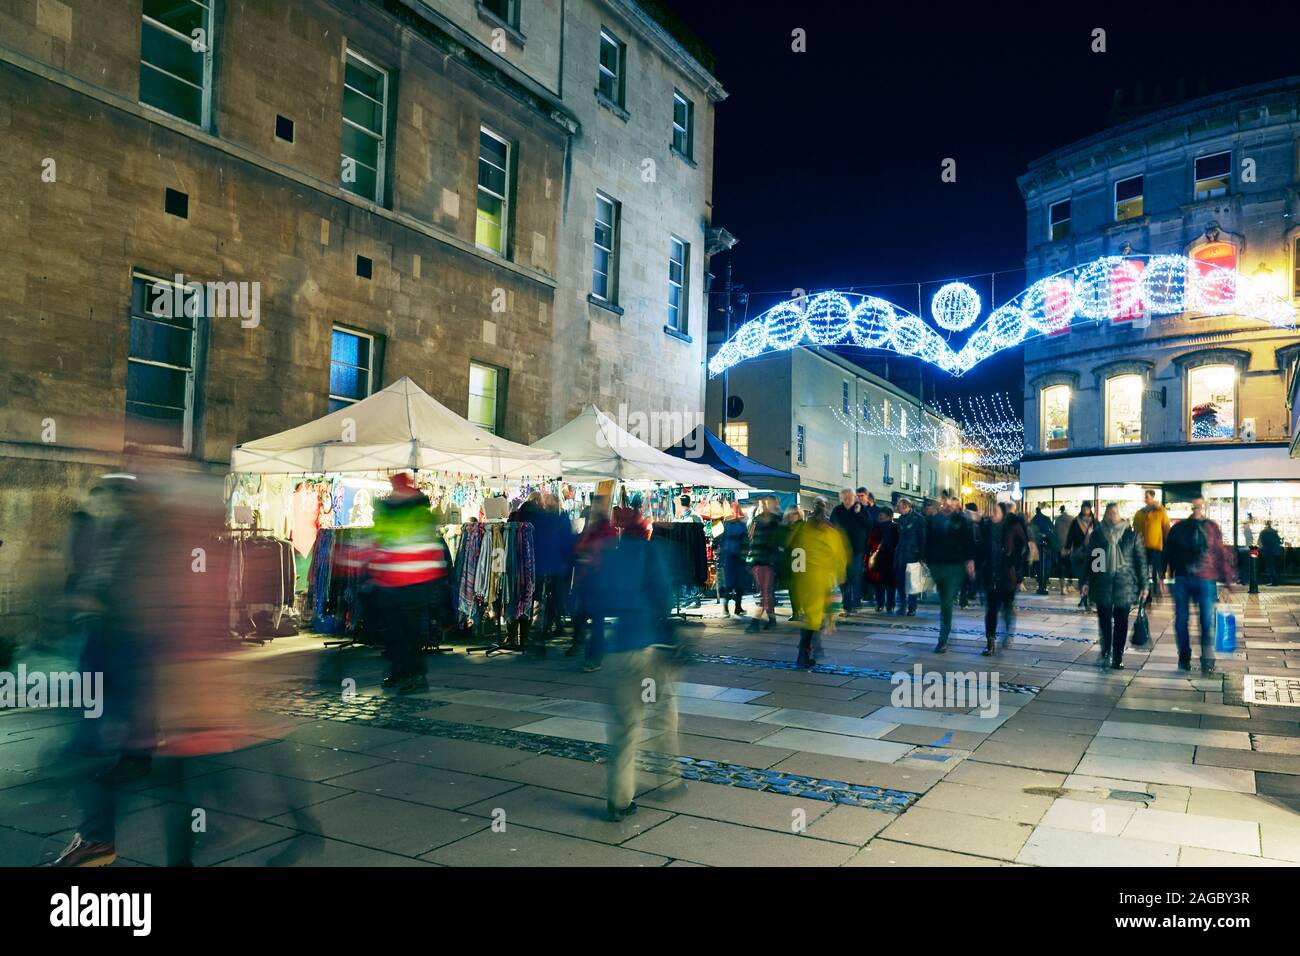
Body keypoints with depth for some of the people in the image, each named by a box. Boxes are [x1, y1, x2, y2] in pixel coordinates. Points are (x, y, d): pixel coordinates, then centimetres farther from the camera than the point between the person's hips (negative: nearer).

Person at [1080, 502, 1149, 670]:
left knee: (1121, 623, 4)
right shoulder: (1097, 534, 4)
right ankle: (1106, 653, 18)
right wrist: (1086, 581, 2)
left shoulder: (1131, 535, 1)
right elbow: (1089, 559, 7)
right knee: (1104, 621, 5)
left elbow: (1141, 560, 2)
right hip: (1102, 585, 1)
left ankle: (1118, 657, 13)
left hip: (1124, 585, -1)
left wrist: (1144, 585, -1)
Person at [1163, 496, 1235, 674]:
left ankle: (1207, 659, 5)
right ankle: (1184, 656, 21)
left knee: (1207, 620, -2)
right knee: (1181, 619, 7)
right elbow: (1167, 553, 6)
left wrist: (1227, 579, 0)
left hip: (1205, 579, -1)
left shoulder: (1212, 527, 5)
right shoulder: (1178, 528, 6)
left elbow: (1221, 554, 4)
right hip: (1182, 579, 1)